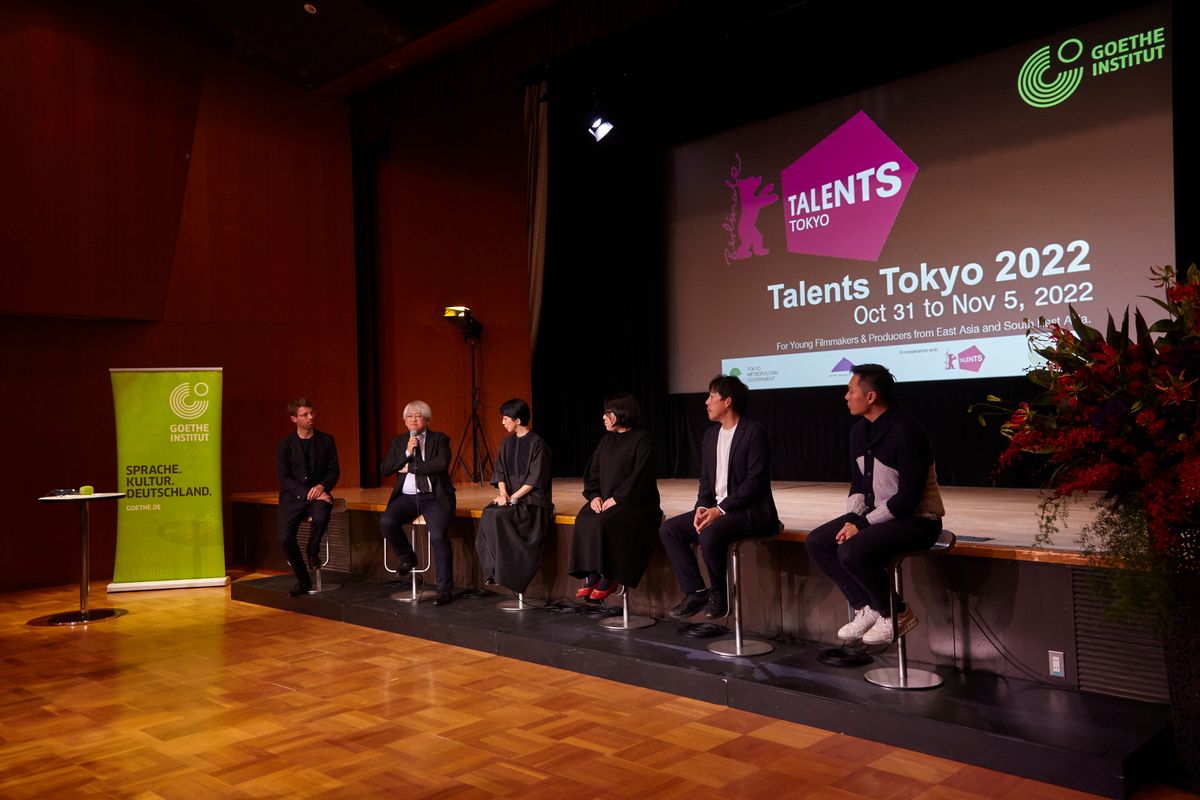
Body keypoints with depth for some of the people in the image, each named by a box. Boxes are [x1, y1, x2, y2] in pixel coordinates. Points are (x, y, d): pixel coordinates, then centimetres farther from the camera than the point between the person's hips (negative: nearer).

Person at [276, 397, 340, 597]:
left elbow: (334, 471, 6)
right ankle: (302, 580, 2)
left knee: (321, 517, -35)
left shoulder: (326, 440, 7)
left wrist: (321, 486, -15)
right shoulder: (285, 444, 3)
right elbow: (283, 478, -4)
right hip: (292, 497, 0)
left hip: (318, 494, 0)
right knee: (284, 537, -21)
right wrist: (308, 494, -16)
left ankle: (313, 551, -1)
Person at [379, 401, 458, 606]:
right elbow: (384, 469, 6)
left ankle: (445, 589, -14)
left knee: (438, 535, -26)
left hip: (433, 497, -3)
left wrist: (410, 467, -7)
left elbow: (441, 464, -11)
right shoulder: (398, 441, 18)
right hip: (406, 497, 4)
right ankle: (407, 557, 2)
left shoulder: (439, 439, 7)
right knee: (386, 521, -26)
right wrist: (407, 453, -6)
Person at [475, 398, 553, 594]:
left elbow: (536, 478, -12)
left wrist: (514, 497, -17)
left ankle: (501, 570, -19)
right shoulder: (506, 444, 13)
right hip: (510, 497, 6)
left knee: (499, 517, -30)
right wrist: (503, 493, -8)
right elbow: (499, 471, 11)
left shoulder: (537, 443, -8)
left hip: (532, 498, -6)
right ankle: (494, 569, -22)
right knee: (488, 514, -25)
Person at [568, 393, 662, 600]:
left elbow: (640, 477, -15)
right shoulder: (607, 440, 16)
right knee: (583, 520, -22)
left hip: (634, 503, -6)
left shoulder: (642, 439, -6)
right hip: (605, 501, 7)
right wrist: (594, 496, -4)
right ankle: (591, 576, -19)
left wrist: (616, 499, -19)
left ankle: (608, 579, -19)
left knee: (603, 523, -31)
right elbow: (592, 471, 14)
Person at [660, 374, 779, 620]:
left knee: (709, 535, -34)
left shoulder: (754, 432, -12)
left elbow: (755, 481, -18)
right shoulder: (711, 434, 13)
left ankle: (718, 594, -8)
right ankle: (695, 592, -4)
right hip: (716, 508, 8)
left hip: (750, 510, -8)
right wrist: (702, 507, -5)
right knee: (668, 529, -6)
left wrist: (721, 509, -21)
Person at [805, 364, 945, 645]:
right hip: (876, 514, 9)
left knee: (851, 553, -29)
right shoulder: (860, 430, 4)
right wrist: (851, 519, -6)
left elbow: (908, 498, -23)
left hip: (916, 519, -9)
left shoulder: (906, 431, -22)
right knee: (817, 542, -4)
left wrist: (862, 524, -20)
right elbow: (858, 484, 11)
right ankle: (866, 608, 3)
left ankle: (897, 613, -5)